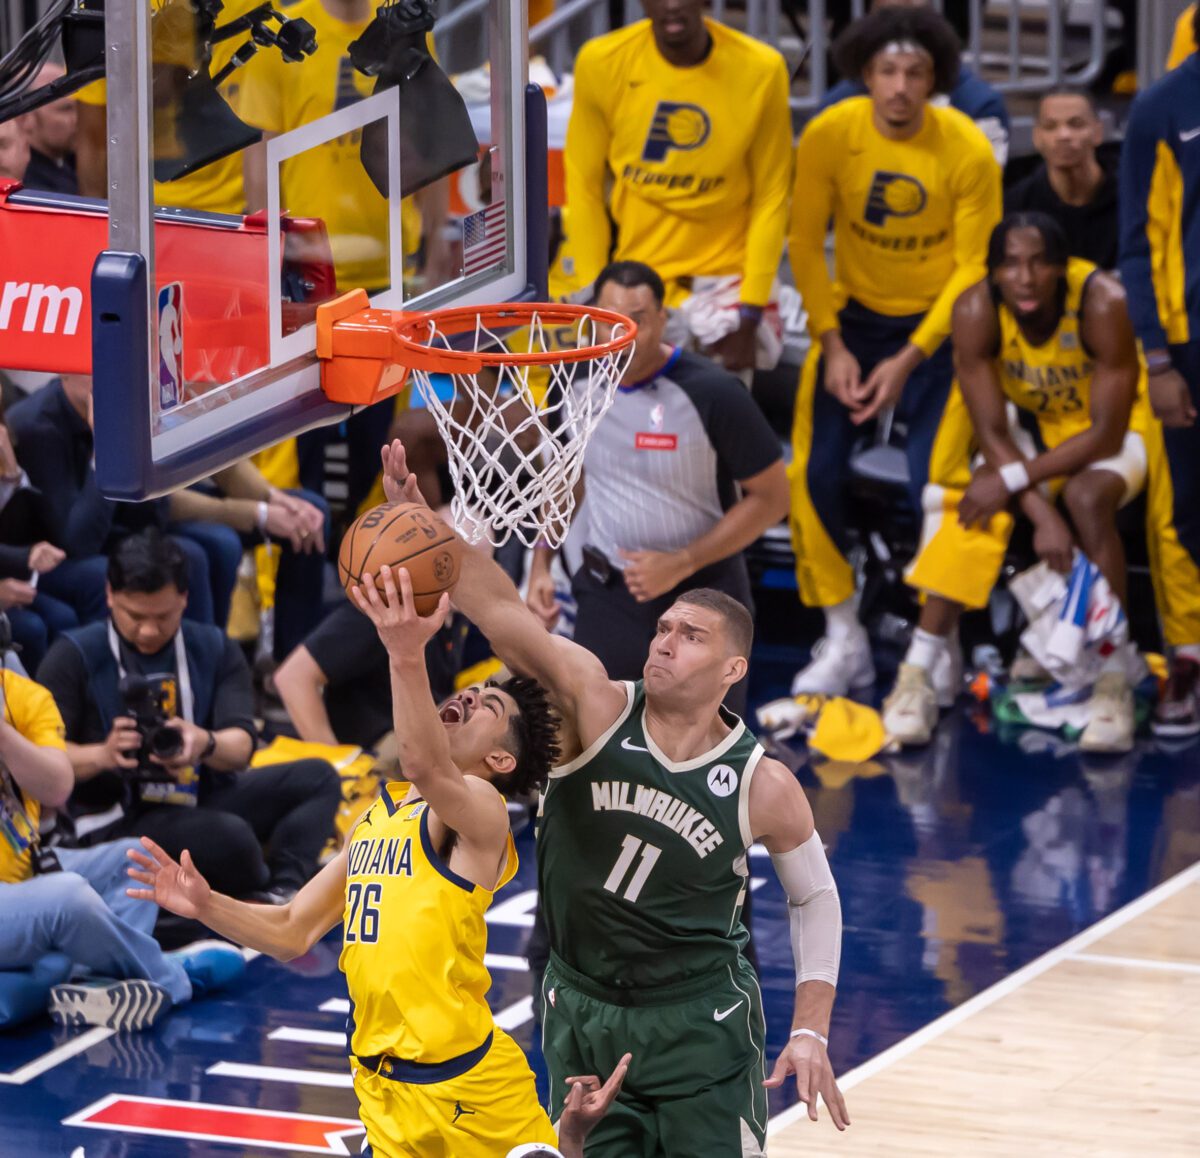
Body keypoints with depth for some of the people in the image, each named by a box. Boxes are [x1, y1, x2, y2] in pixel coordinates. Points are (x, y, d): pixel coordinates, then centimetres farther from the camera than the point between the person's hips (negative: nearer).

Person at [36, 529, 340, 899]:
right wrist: (101, 756, -30)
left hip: (201, 800, 6)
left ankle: (282, 892, -27)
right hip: (116, 822, -6)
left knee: (316, 778, -8)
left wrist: (205, 744, -27)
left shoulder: (215, 650, 8)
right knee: (230, 837, -33)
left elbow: (241, 747, -3)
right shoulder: (74, 657, -4)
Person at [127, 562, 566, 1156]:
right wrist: (207, 906, -1)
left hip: (464, 1083, -7)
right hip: (380, 1087, 7)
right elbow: (293, 932, 17)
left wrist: (408, 656, -47)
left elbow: (426, 768, -34)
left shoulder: (482, 811, -9)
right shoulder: (375, 817, 15)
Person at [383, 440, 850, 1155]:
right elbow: (502, 612, -25)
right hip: (581, 1013, 2)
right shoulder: (598, 706, -12)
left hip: (699, 1023, -2)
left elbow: (815, 896, 3)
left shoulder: (763, 786, -12)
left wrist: (811, 1032, -4)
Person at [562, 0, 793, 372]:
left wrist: (749, 317, -9)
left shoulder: (761, 70, -10)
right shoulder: (601, 62, -9)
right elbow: (584, 186, -1)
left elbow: (770, 198, -4)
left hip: (726, 273, 0)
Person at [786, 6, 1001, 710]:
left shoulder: (968, 152, -18)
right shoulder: (830, 136, -14)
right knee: (814, 473, -10)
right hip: (852, 315, 2)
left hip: (938, 323, -2)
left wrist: (908, 361, -17)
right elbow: (806, 242, -5)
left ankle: (939, 646, 2)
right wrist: (833, 345, -13)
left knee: (936, 484, -16)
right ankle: (844, 640, 4)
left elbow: (973, 267, -12)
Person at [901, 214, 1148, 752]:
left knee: (1087, 496, -33)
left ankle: (1115, 683, -27)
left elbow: (1105, 434, -27)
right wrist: (1042, 514, -30)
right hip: (1032, 427, 3)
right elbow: (992, 432, -19)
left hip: (1114, 426, -3)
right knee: (978, 505, -25)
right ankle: (917, 677, -22)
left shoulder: (1102, 302, -32)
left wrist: (1013, 479, -32)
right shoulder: (977, 310, -25)